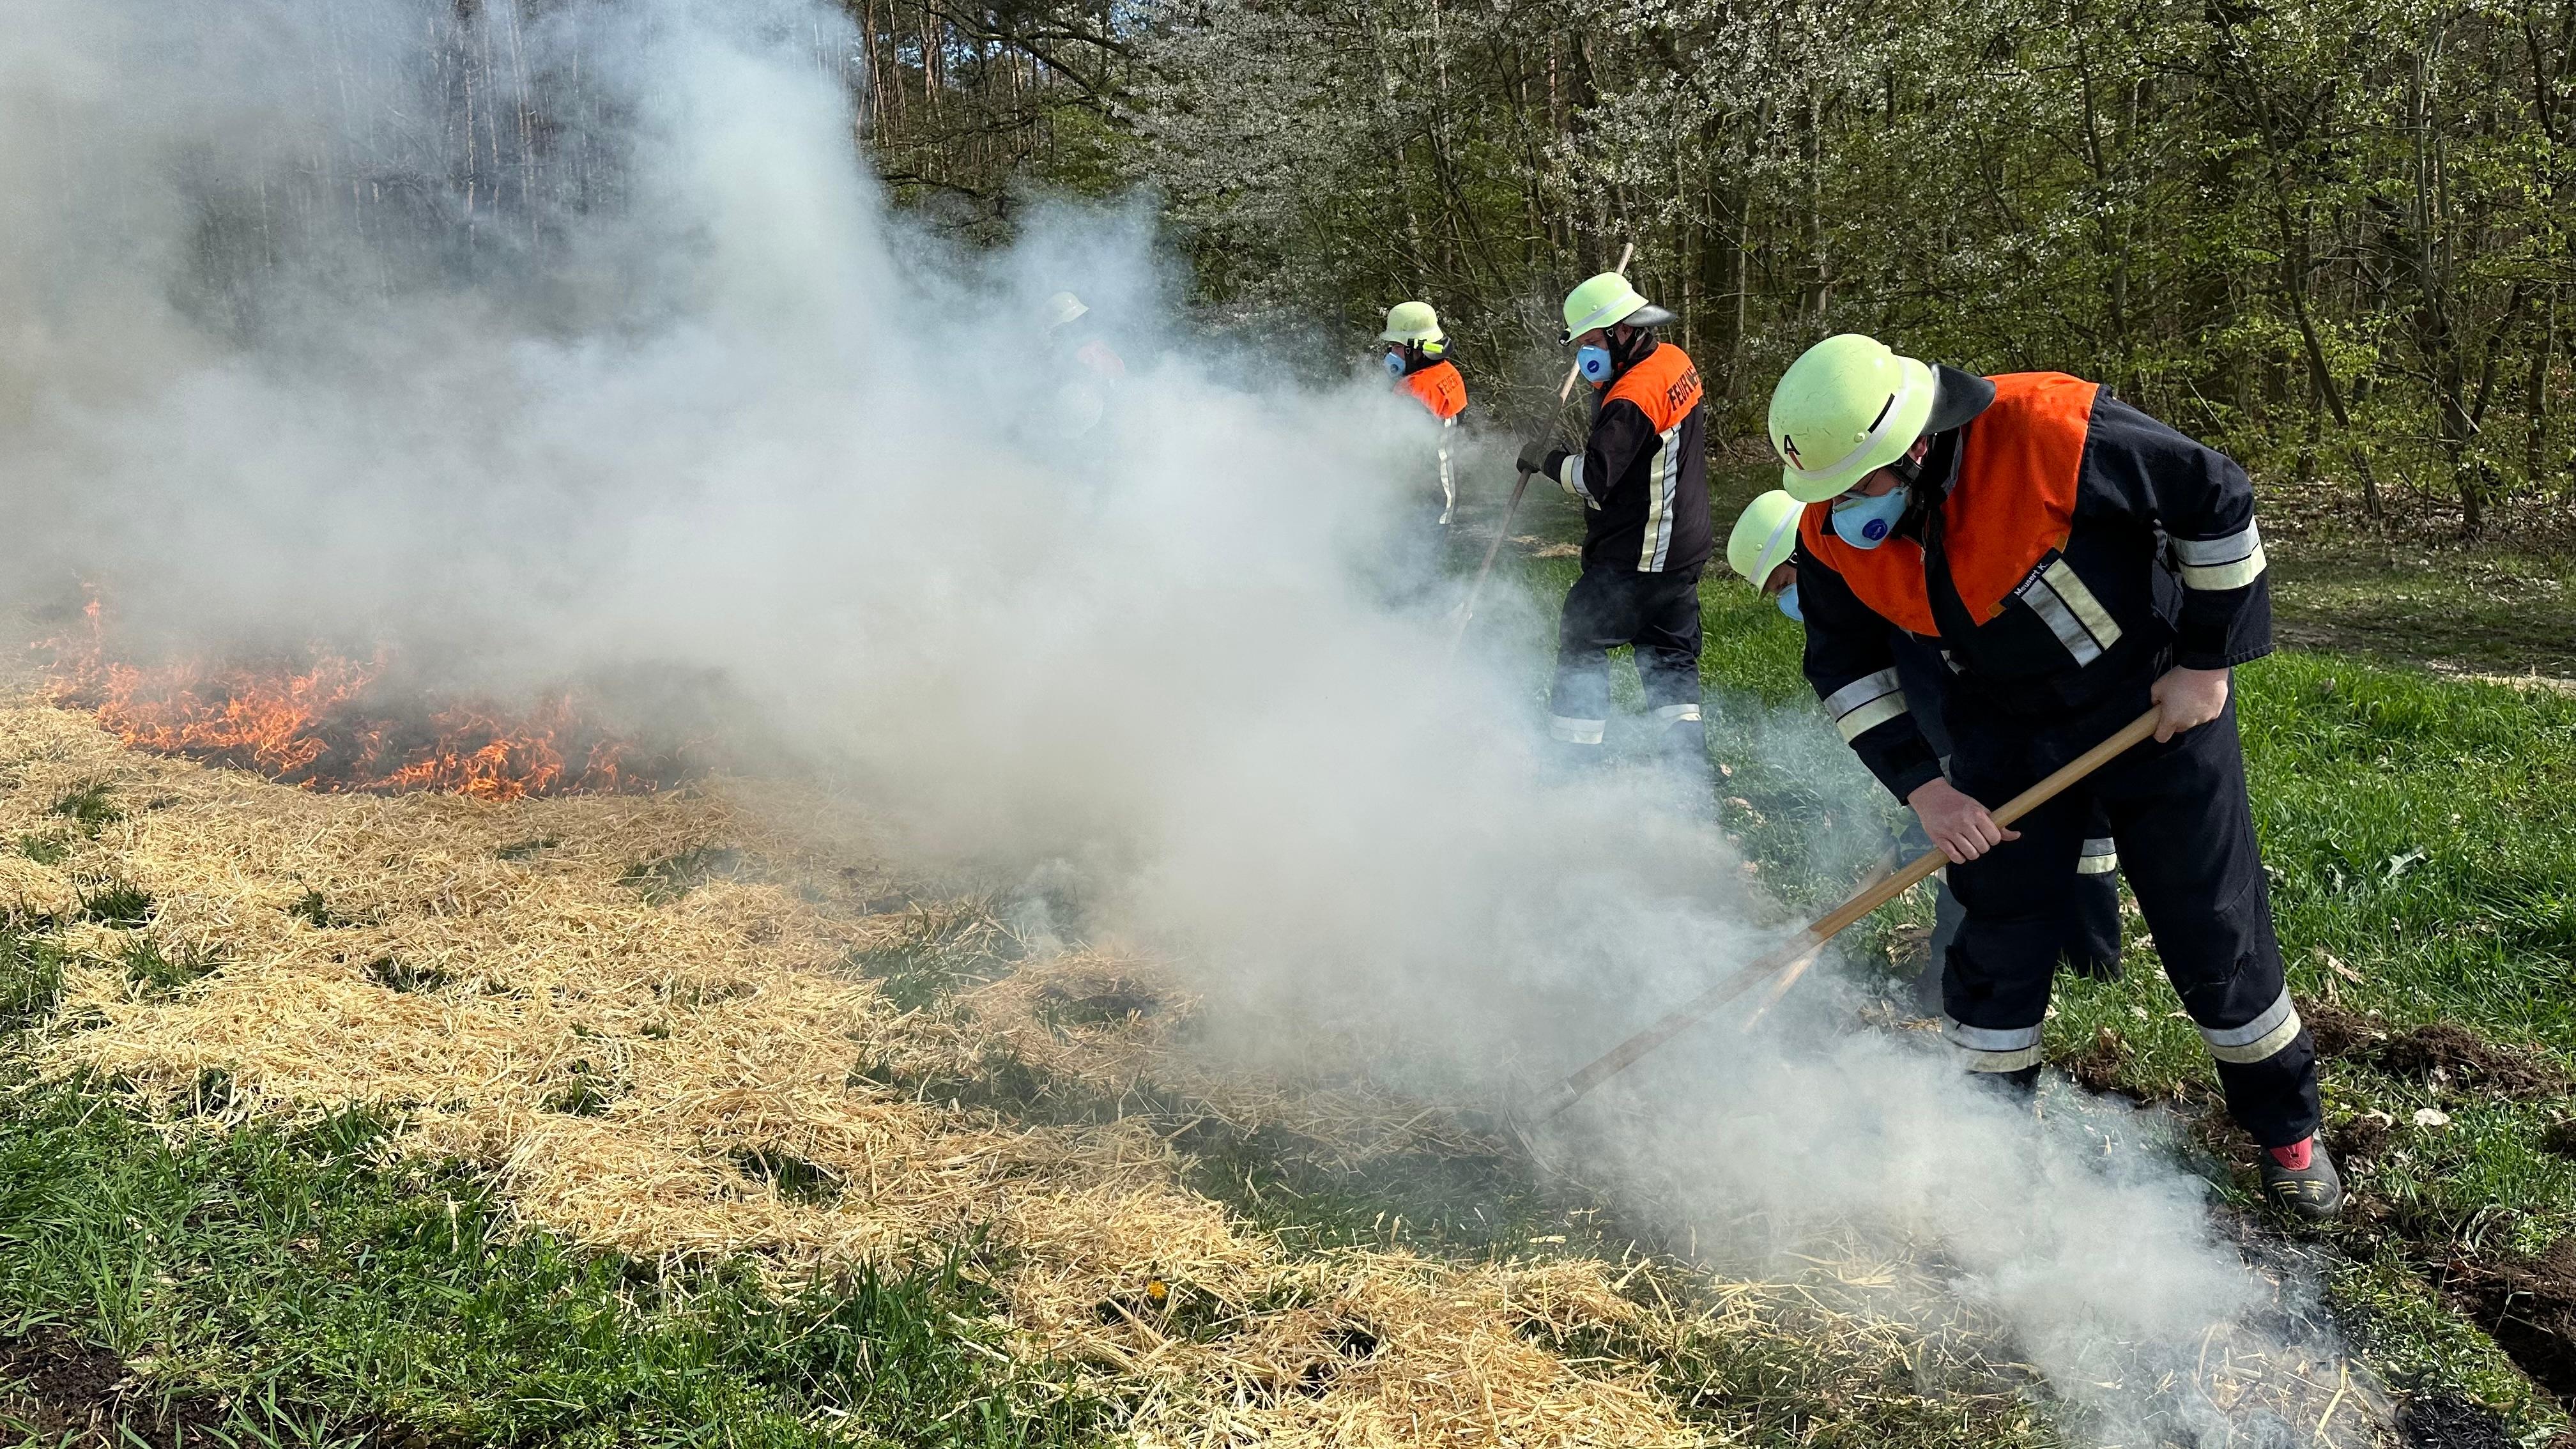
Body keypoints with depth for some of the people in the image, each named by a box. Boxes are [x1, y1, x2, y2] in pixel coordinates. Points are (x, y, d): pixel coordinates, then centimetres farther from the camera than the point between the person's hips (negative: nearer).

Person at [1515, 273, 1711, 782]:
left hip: (1634, 557, -9)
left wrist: (1546, 459, -8)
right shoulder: (1676, 363, 7)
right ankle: (1690, 767, 15)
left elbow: (1593, 478, -23)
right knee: (1671, 655, 14)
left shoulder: (1632, 396, -22)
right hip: (1683, 549, 9)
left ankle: (1575, 760, 5)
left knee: (1581, 643, 1)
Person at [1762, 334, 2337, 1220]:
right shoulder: (1832, 531, -16)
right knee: (1997, 936, 3)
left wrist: (2209, 663, -14)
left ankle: (2286, 1130, 28)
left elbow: (2216, 500, -19)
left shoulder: (2054, 433, -32)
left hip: (2158, 704, -3)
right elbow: (1844, 665, -2)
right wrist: (1922, 788, -11)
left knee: (2215, 932, 5)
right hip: (2005, 731, 4)